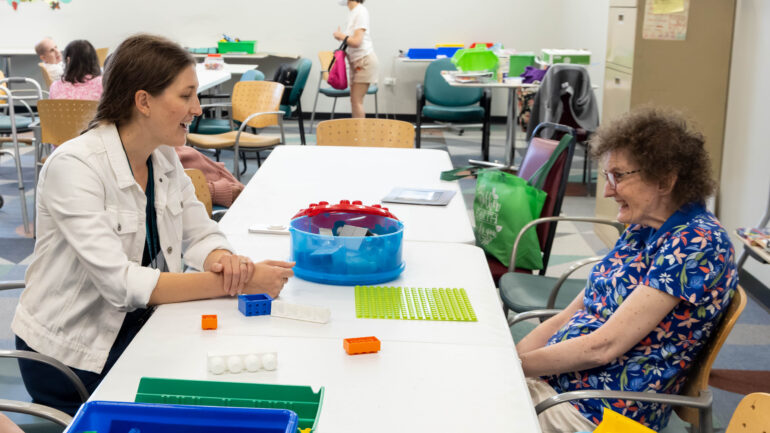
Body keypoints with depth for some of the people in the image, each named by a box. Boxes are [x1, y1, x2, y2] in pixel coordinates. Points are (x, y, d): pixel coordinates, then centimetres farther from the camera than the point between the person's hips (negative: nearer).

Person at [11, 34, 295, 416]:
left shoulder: (165, 158, 0)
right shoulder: (73, 167, -23)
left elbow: (200, 235, 2)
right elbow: (120, 282, -30)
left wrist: (224, 260, -23)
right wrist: (235, 283, -32)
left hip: (138, 331, 6)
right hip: (72, 356, -6)